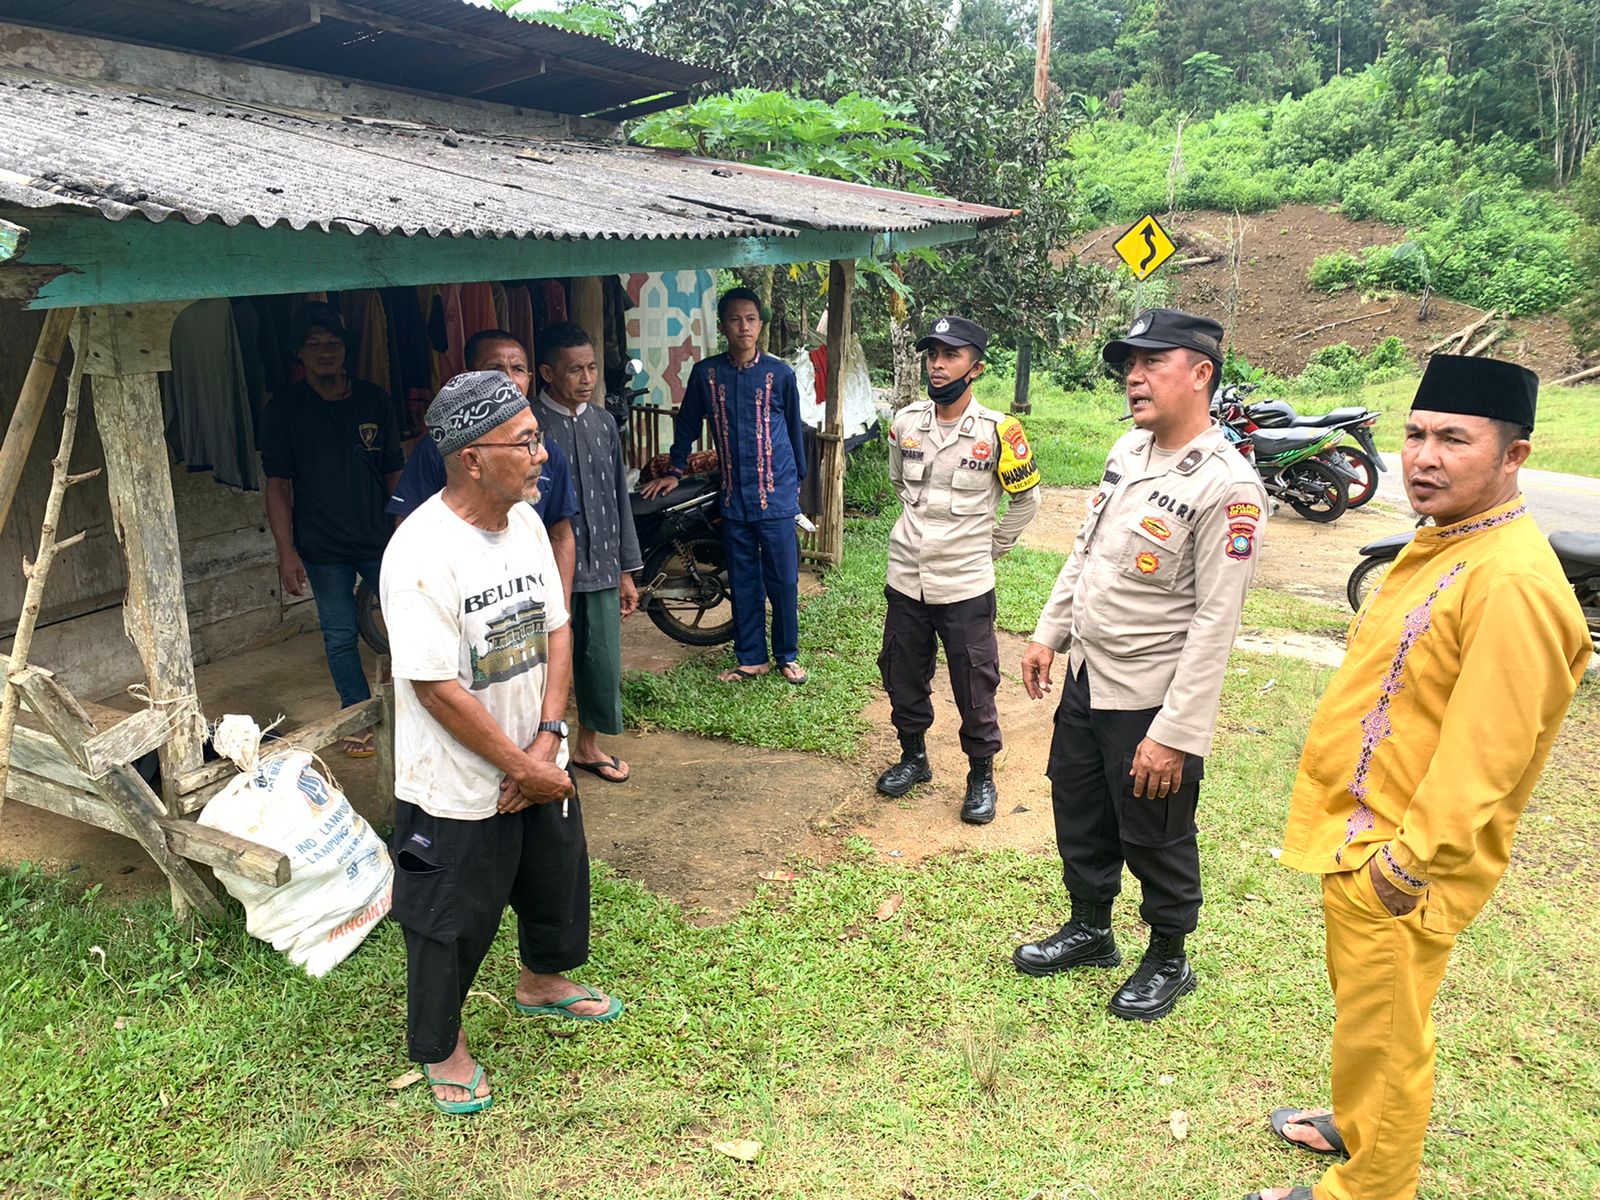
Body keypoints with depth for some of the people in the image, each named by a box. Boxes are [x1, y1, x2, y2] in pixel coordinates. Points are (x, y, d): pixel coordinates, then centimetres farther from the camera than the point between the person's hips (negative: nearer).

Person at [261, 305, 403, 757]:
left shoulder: (373, 401, 3)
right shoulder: (283, 410, -2)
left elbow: (395, 473, 7)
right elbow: (278, 485, -1)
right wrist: (286, 551, -7)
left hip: (380, 540, 1)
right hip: (323, 549, -1)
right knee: (340, 637, 7)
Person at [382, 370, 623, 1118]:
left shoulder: (525, 521, -4)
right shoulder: (422, 553, -27)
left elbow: (556, 630, 1)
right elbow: (439, 690, -26)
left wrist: (547, 740, -10)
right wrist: (524, 769, -18)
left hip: (538, 764, 7)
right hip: (456, 787, -7)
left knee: (557, 876, 26)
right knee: (452, 920, 12)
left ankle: (542, 981, 55)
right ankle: (441, 1044, 39)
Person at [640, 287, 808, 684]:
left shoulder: (780, 373, -3)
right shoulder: (706, 373, 0)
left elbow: (793, 429, 8)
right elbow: (688, 424, 13)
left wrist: (797, 480, 13)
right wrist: (675, 471, 13)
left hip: (777, 496, -2)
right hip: (734, 498, 2)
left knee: (784, 580, 4)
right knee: (743, 582, 10)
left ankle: (787, 655, 20)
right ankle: (751, 658, 22)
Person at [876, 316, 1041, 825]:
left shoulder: (997, 430, -11)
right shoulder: (905, 422, 0)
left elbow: (1027, 497, 3)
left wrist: (992, 546, 5)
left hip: (965, 585, -4)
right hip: (906, 578, 4)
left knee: (975, 689, 5)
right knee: (902, 677, 15)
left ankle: (981, 776, 23)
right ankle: (913, 757, 36)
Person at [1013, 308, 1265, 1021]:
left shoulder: (1225, 486, -21)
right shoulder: (1129, 448, 4)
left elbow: (1216, 622, -22)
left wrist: (1174, 732, -22)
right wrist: (1049, 633, 14)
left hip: (1150, 701, -7)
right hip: (1085, 678, 8)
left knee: (1155, 841, 12)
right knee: (1080, 819, 22)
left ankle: (1168, 961, 36)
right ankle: (1090, 930, 44)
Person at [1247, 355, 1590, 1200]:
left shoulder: (1511, 581, -24)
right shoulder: (1441, 543, 8)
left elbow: (1486, 750, -26)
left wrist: (1410, 858, -22)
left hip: (1401, 861, -9)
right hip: (1357, 831, 9)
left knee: (1383, 1035, 8)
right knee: (1360, 1009, 26)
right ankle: (1355, 1126, 46)